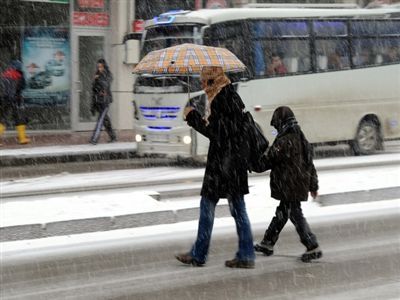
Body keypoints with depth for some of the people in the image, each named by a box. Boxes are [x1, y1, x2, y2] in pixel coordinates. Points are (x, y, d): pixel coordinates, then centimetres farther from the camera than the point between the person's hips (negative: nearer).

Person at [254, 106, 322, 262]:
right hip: (301, 183, 9)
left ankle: (313, 247, -4)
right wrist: (313, 185, 20)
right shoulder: (301, 137, 9)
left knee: (295, 215, -3)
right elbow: (310, 163, 14)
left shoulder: (284, 141, -18)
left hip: (289, 186, -9)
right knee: (281, 213, 18)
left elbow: (269, 160, -14)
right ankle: (267, 243, 29)